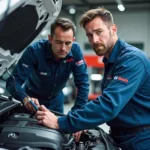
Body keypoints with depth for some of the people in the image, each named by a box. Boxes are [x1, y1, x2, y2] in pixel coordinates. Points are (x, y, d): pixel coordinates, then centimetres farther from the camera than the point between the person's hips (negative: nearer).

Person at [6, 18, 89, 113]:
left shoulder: (76, 51, -23)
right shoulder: (35, 50, -29)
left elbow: (83, 84, -21)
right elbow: (13, 81, -32)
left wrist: (76, 113, -29)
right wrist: (25, 99, -52)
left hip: (56, 100, 2)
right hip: (33, 99, -2)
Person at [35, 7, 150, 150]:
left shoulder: (132, 59, -22)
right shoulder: (111, 61, 9)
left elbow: (108, 104, -32)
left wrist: (59, 123, -31)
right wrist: (83, 124, 4)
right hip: (122, 137, 8)